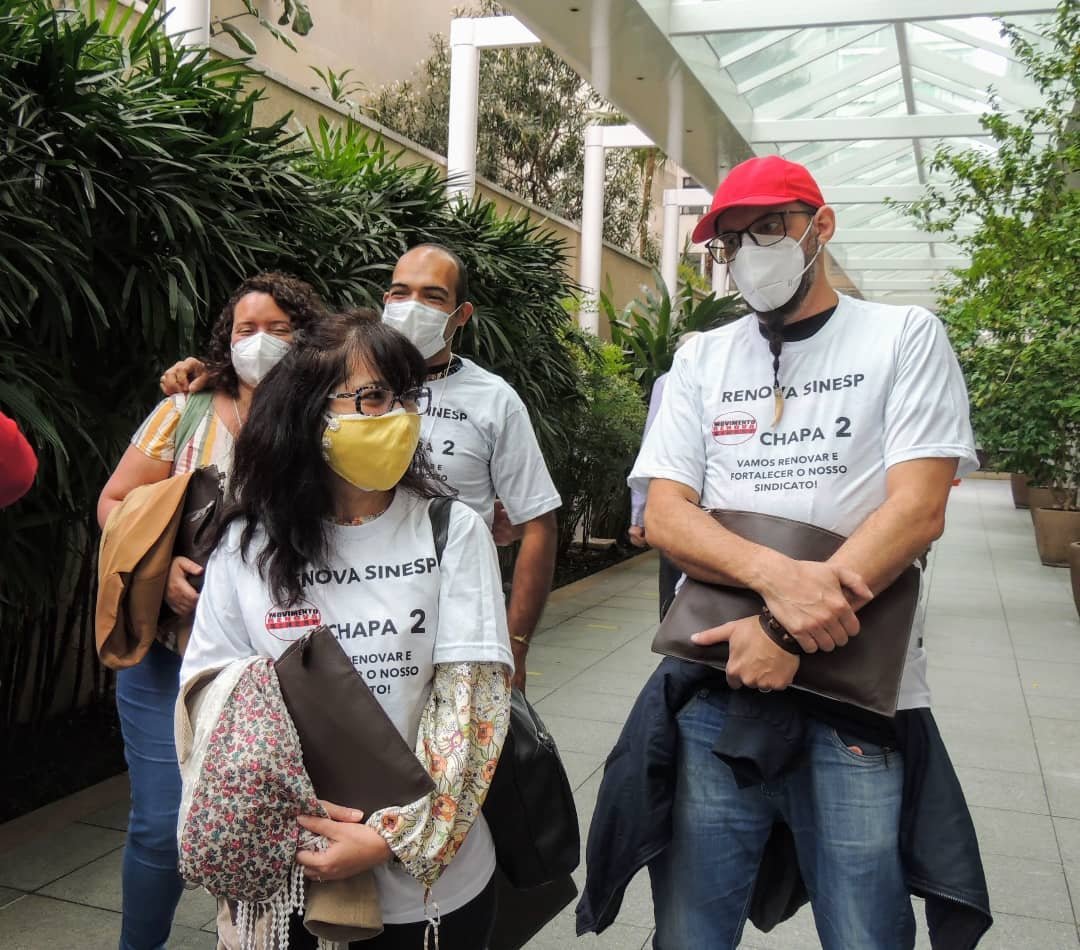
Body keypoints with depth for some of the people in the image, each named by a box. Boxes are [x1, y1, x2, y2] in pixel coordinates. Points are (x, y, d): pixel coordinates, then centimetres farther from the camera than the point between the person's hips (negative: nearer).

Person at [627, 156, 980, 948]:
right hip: (715, 684, 3)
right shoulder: (702, 359, 11)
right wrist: (778, 575, -19)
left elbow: (918, 510, -8)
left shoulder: (906, 337, 3)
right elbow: (664, 516, 1)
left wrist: (790, 630, -18)